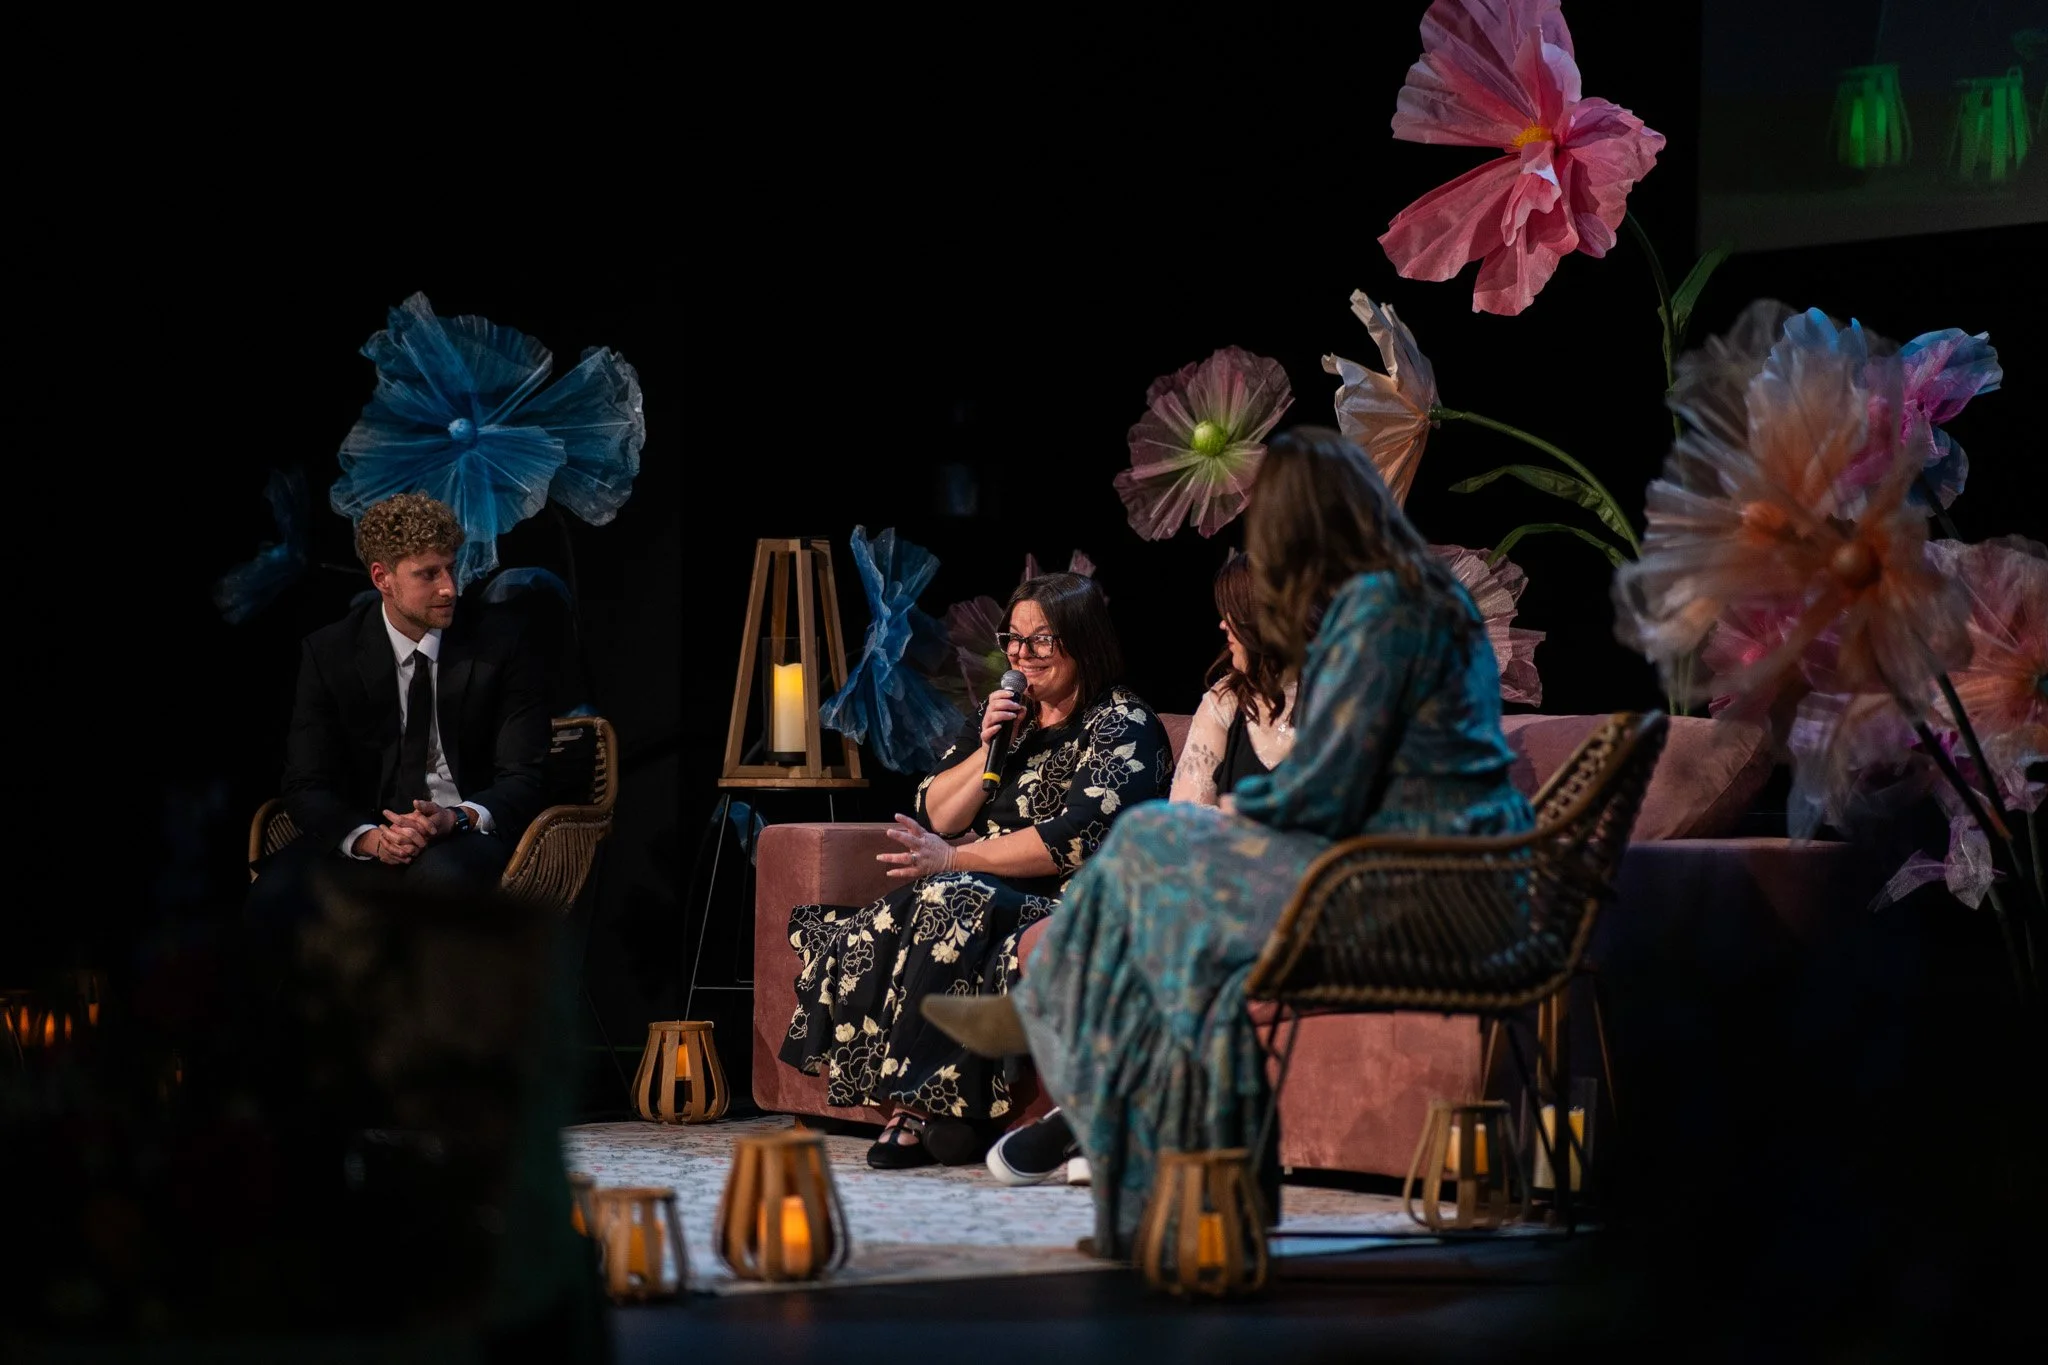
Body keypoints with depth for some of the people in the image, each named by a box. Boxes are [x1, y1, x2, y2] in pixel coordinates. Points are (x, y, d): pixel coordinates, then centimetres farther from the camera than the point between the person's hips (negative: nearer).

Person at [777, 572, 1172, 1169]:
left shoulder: (1123, 728, -3)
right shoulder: (1006, 711, 20)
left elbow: (1077, 839, -17)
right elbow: (933, 815, 16)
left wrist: (953, 858, -18)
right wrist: (987, 751, -1)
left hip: (1068, 906, -7)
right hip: (985, 895, 7)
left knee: (949, 908, -36)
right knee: (861, 934, -23)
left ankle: (923, 1106, -30)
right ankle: (906, 1107, -28)